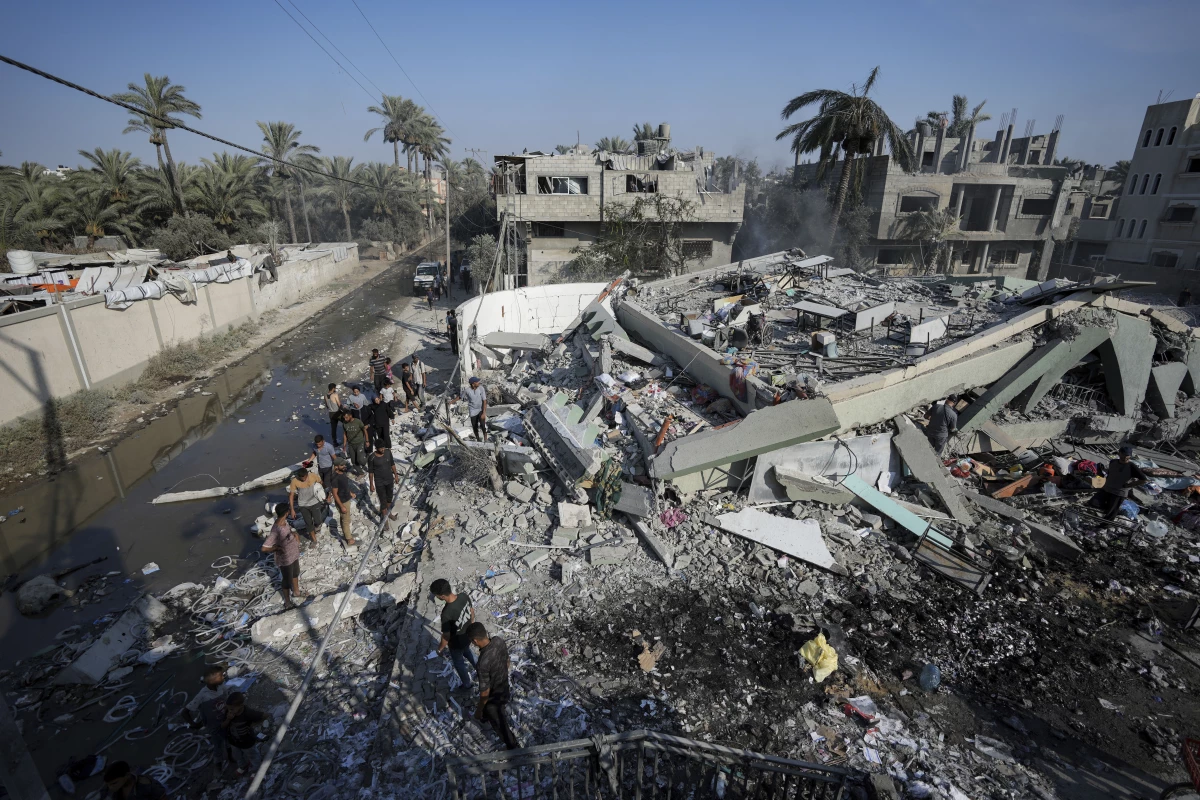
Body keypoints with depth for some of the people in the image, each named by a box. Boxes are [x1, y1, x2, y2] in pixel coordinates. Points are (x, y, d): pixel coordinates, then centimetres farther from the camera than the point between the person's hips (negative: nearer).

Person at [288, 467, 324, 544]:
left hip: (314, 503, 0)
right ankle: (313, 538, 35)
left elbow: (320, 482, 2)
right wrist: (292, 509, -11)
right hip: (303, 505, 0)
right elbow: (291, 495, -12)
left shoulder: (313, 475, -21)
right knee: (308, 523, 13)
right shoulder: (294, 481, -22)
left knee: (318, 522, -4)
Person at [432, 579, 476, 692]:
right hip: (468, 636, 5)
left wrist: (440, 649, -5)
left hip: (457, 643, -5)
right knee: (467, 651, 36)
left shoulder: (447, 613, -40)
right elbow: (472, 612, -3)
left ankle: (467, 684, 50)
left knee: (459, 663, 25)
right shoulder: (464, 596, -23)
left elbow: (446, 636, -25)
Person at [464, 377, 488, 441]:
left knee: (482, 425, -18)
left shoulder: (481, 388, -16)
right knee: (475, 427, 7)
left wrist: (484, 413, -19)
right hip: (473, 411, 1)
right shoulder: (467, 390, -16)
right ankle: (478, 439, 30)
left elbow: (484, 401, -14)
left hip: (481, 409, -1)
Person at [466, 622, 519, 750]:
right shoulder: (499, 640, -22)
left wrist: (479, 709, -9)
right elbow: (507, 661, -1)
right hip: (504, 687, 7)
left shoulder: (483, 663, -42)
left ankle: (513, 747, 41)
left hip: (494, 697, -7)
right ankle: (486, 716, 70)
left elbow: (485, 692, -28)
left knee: (499, 723, 21)